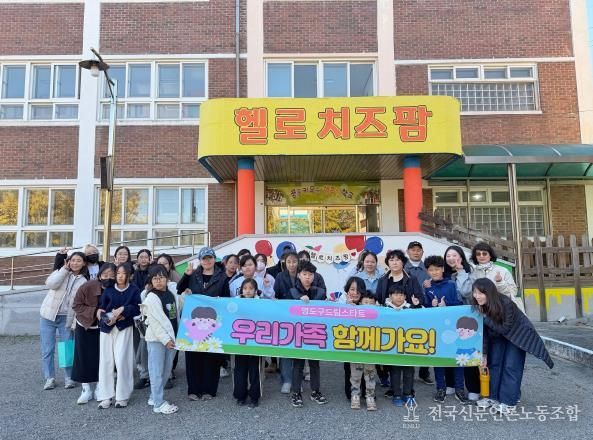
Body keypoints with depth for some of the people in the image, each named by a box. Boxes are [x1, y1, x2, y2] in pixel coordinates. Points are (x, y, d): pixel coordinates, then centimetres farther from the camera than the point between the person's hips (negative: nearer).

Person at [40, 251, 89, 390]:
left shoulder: (83, 281, 3)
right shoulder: (61, 272, 2)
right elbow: (50, 284, -19)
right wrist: (65, 269, -14)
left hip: (66, 318, 0)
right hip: (48, 316, 0)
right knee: (47, 349, 3)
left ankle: (69, 378, 16)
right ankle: (50, 378, 16)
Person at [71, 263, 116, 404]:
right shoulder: (88, 286, -25)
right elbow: (76, 305, -17)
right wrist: (94, 312, -29)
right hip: (85, 326, -1)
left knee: (101, 357, 4)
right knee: (85, 358, 3)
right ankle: (86, 390, 16)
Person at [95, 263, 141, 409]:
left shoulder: (134, 290, 3)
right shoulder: (108, 290, 6)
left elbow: (137, 309, -3)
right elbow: (101, 307, -1)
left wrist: (123, 310, -17)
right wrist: (110, 317, -18)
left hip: (124, 328, -2)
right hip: (107, 328, 2)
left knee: (121, 361, -8)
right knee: (106, 361, 2)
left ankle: (122, 396, 5)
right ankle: (106, 396, 12)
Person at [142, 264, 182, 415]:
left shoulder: (172, 295, 8)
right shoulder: (151, 298, -11)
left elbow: (177, 314, 17)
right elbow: (154, 322, -15)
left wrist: (185, 296, 5)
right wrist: (165, 339, -18)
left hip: (171, 337, 7)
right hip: (156, 339, -7)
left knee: (166, 371, 14)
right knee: (157, 371, 0)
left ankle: (154, 397, 29)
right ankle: (159, 404, 7)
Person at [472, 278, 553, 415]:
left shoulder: (506, 303, -36)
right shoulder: (479, 306, -20)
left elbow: (505, 329, -30)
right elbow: (484, 331, -12)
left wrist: (485, 318, -38)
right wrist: (484, 353, -13)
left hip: (518, 333, -5)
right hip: (499, 335, 5)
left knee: (510, 366, -7)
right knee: (494, 363, 5)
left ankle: (508, 402, 1)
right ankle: (494, 397, 17)